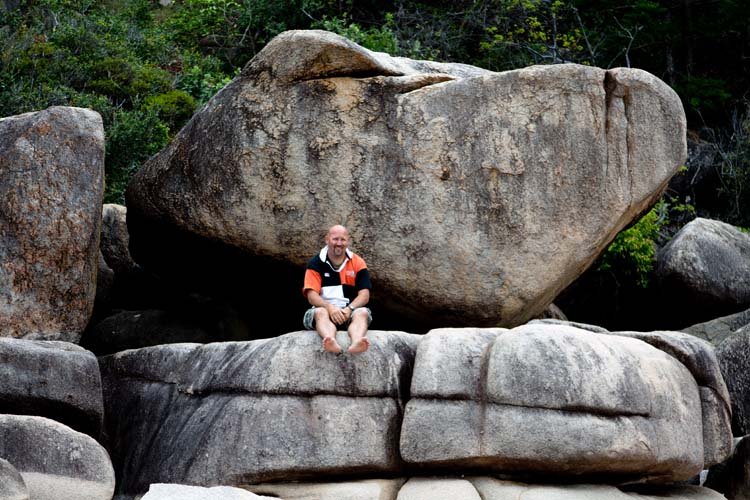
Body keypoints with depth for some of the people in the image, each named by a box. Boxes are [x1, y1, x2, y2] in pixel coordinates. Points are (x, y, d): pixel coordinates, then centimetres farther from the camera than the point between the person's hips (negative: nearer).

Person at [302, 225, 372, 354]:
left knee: (363, 313, -30)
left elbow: (364, 295, -1)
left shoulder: (357, 263, 7)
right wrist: (330, 308, -26)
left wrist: (349, 309, -21)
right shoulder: (316, 264, 4)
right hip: (325, 308, -1)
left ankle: (356, 342, -62)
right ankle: (331, 342, -66)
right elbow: (312, 296, -7)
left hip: (350, 310, 1)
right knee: (320, 313, -34)